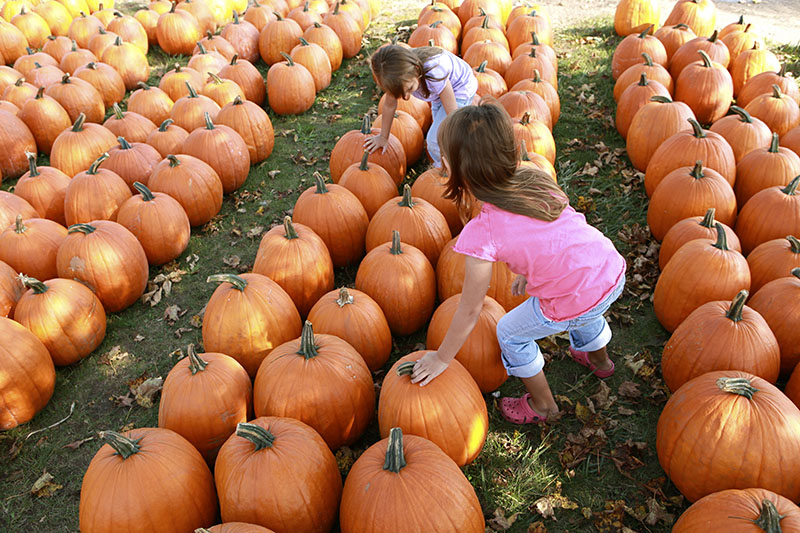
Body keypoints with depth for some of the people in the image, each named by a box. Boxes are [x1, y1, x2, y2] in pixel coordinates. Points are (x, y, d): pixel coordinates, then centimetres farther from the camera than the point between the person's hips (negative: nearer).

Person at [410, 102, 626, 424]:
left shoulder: (482, 232, -21)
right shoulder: (535, 179, -3)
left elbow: (470, 311, -11)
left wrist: (441, 359, 3)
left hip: (576, 305, -7)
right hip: (614, 271, 7)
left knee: (510, 333, 20)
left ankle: (542, 405, 41)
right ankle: (599, 360, 70)